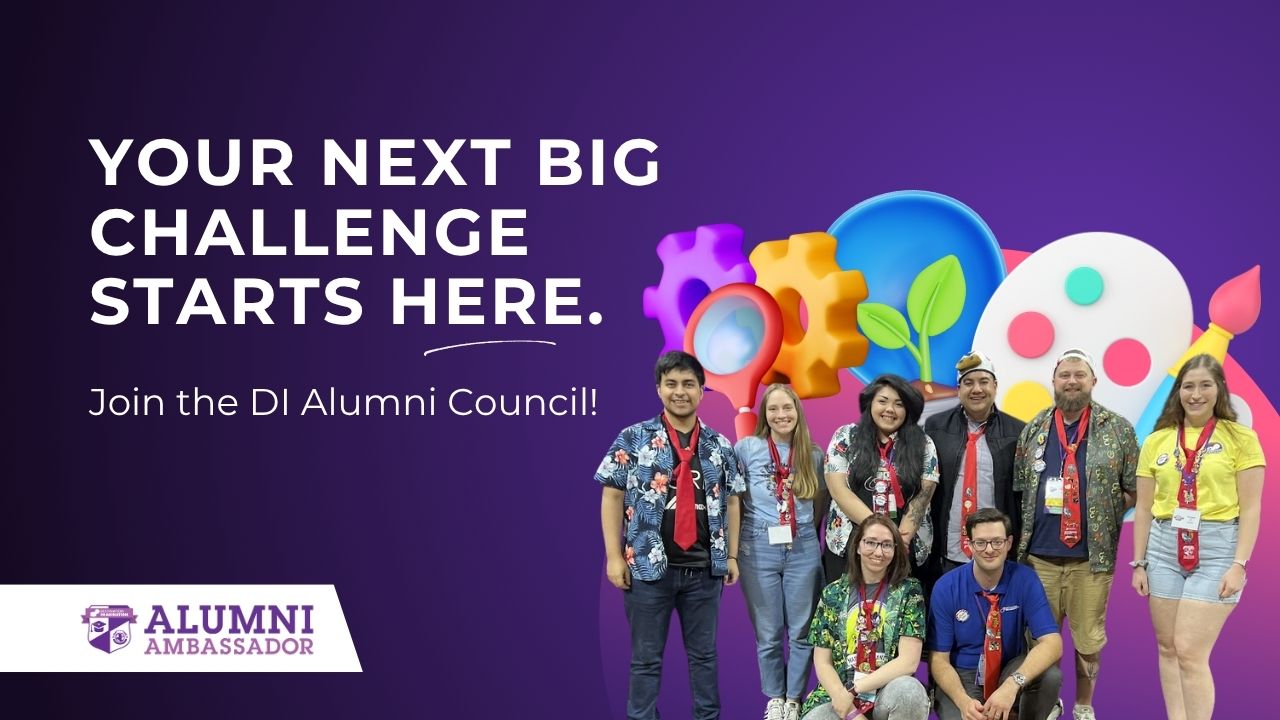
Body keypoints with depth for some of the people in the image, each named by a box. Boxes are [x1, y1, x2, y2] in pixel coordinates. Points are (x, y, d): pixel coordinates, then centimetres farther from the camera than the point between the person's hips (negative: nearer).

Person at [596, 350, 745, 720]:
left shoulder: (719, 446, 9)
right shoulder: (633, 439, -1)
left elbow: (731, 501, 12)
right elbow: (612, 497, -1)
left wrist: (732, 555, 7)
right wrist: (614, 556, -7)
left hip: (704, 567, 3)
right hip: (649, 565, -2)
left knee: (704, 653, 12)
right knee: (646, 657, 5)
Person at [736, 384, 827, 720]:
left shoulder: (814, 454, 8)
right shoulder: (747, 448, 1)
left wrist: (812, 530, 5)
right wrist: (733, 541, -1)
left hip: (803, 548, 2)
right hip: (759, 548, -2)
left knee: (802, 630, 3)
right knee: (768, 632, 5)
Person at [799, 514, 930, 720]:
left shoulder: (909, 591, 2)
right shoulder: (834, 593, 7)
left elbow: (909, 660, -7)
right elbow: (822, 662, 4)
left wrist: (855, 689, -14)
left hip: (891, 694, 0)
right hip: (839, 695, 0)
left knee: (909, 689, -35)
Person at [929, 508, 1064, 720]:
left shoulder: (1025, 580, -12)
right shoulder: (946, 588, -13)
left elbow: (1052, 643, -22)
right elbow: (939, 658, -11)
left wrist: (1012, 685, -39)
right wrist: (964, 701, -32)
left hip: (1010, 670, 2)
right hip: (962, 676, -2)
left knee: (1050, 675, -30)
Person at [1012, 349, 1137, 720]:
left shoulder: (1118, 430, 1)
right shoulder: (1032, 431, 7)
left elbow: (1133, 488, 4)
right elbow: (1018, 488, 11)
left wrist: (1106, 520, -2)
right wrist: (1023, 536, 4)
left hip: (1093, 557, -1)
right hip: (1039, 555, 2)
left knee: (1088, 639, 6)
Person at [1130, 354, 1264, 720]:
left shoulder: (1240, 438, -1)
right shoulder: (1156, 441, 8)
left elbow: (1251, 508, -3)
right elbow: (1143, 508, 11)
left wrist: (1239, 564, -10)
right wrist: (1138, 563, 8)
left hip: (1216, 549, -4)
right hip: (1164, 546, 4)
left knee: (1190, 652, -10)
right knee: (1167, 648, 8)